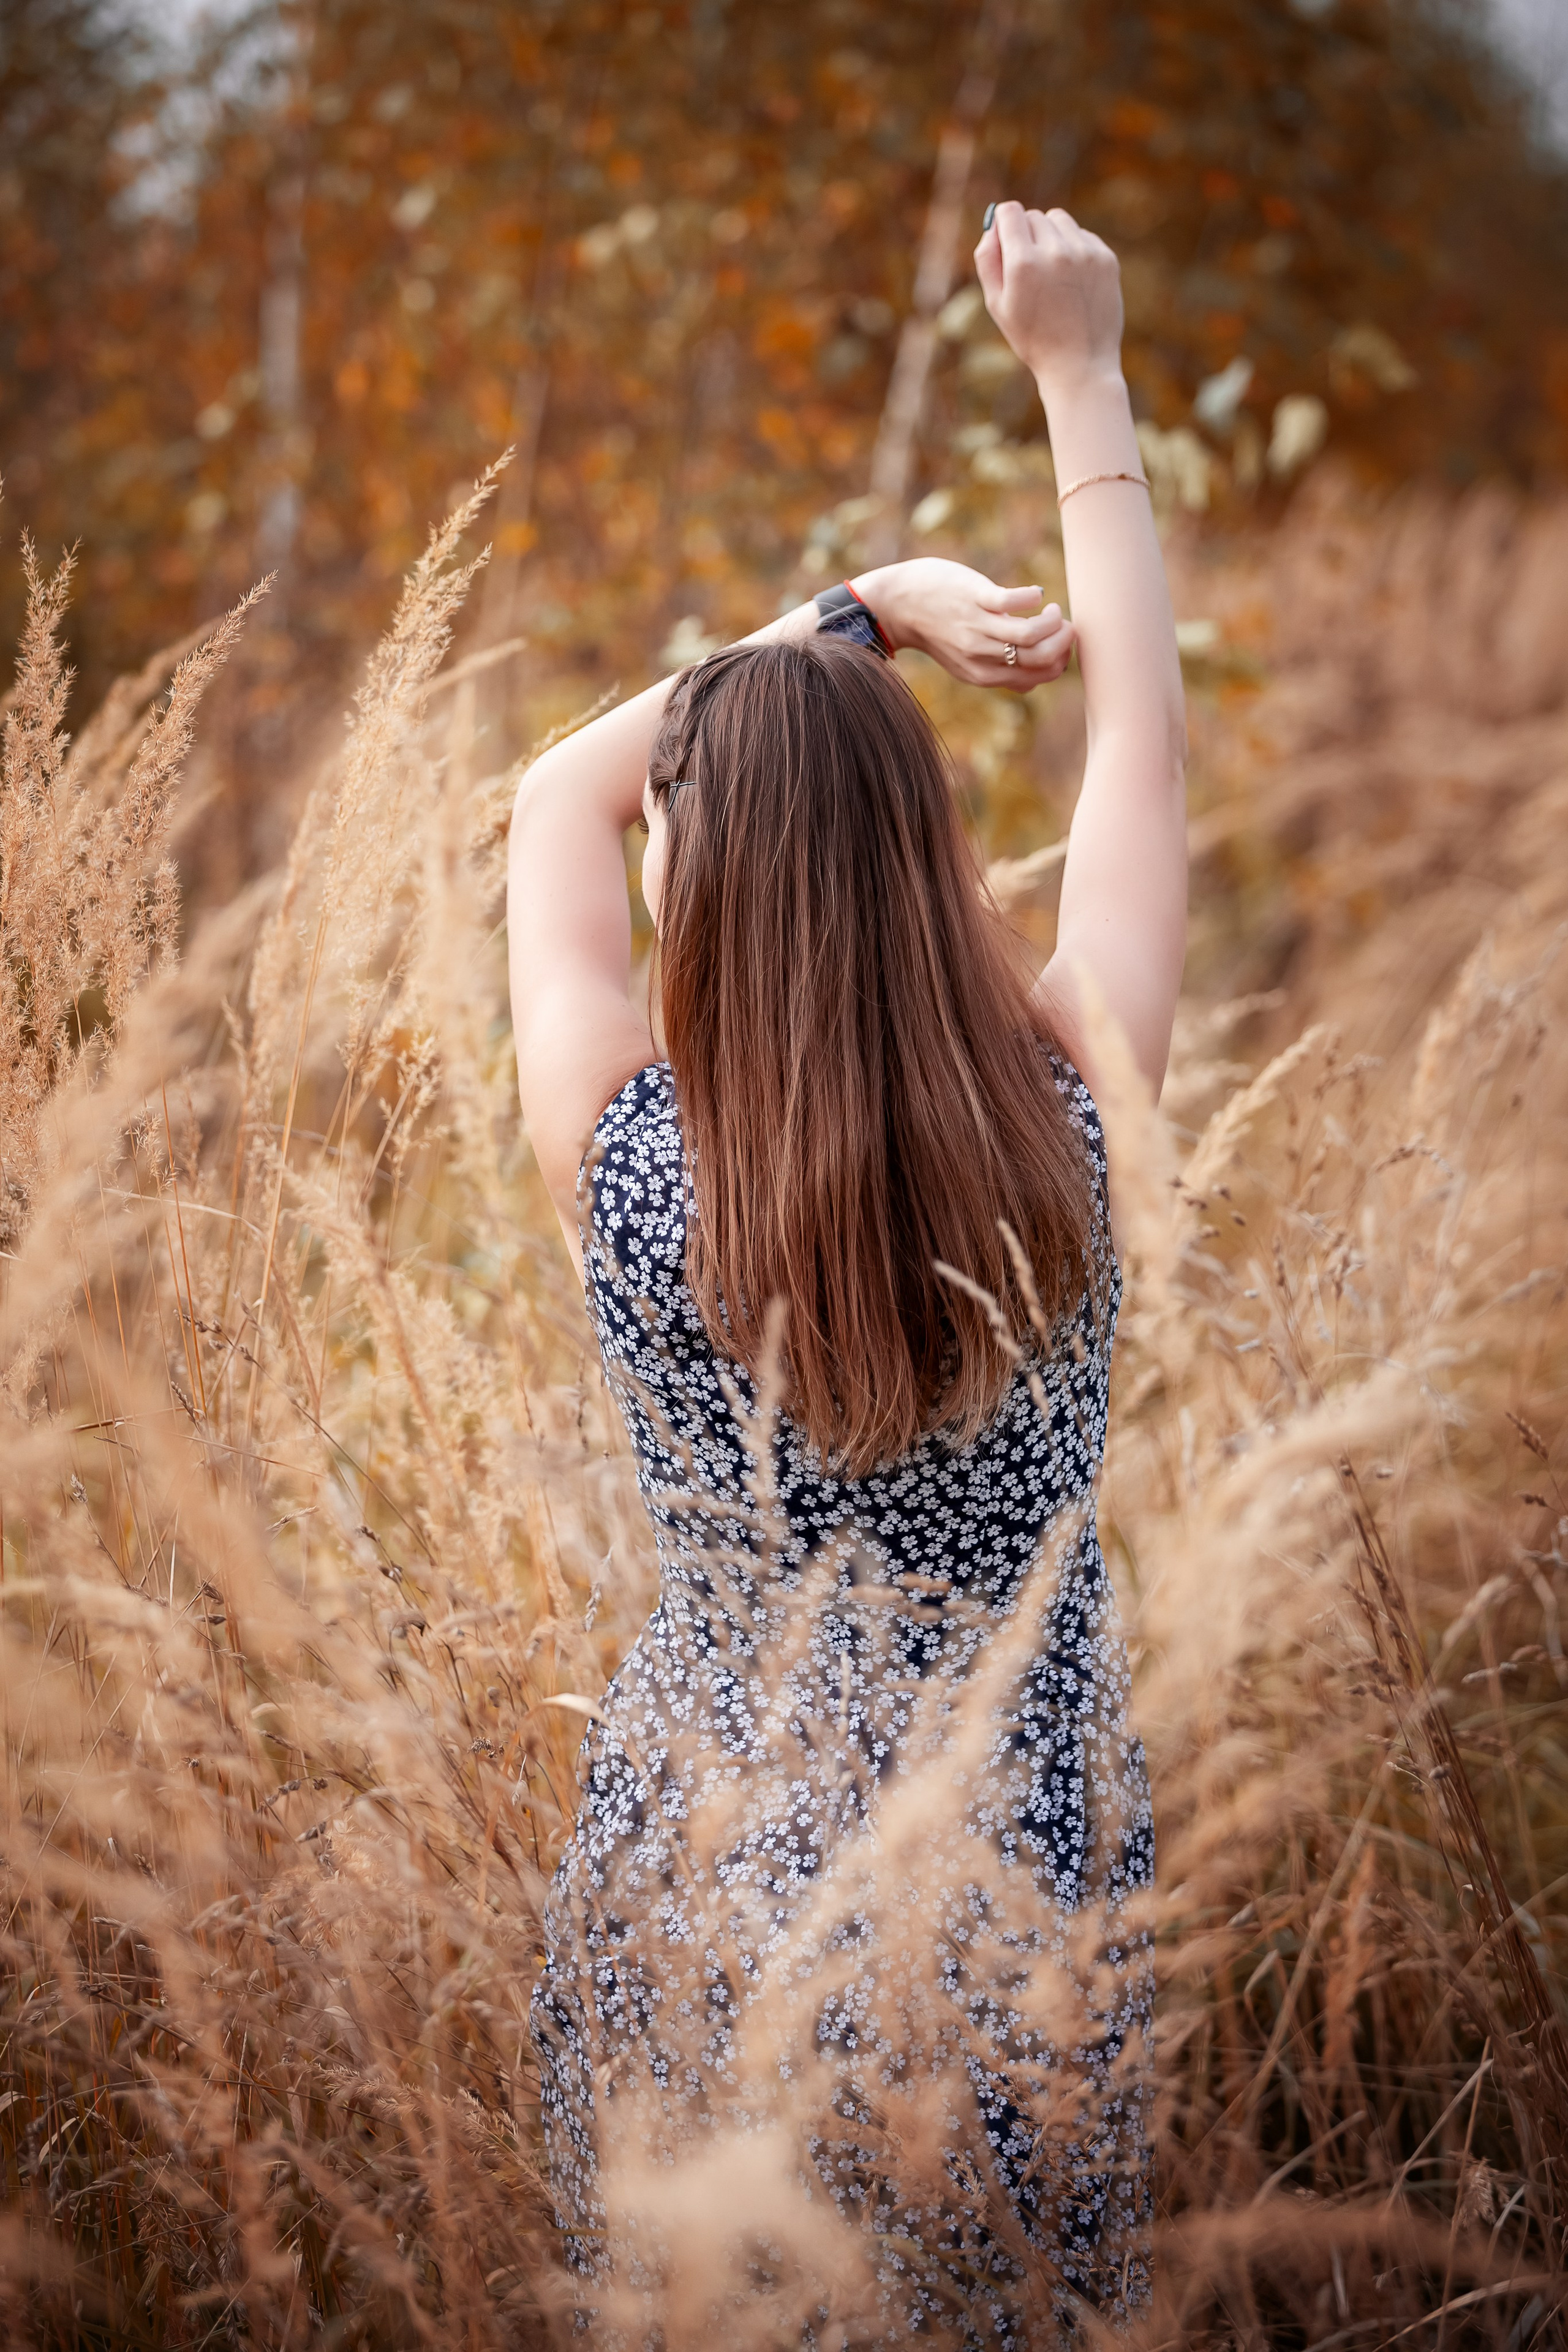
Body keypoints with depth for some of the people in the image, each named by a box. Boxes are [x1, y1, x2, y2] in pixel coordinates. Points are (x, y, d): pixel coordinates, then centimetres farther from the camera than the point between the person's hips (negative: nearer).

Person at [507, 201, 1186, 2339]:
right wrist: (1081, 374, 4)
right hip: (1031, 1924, 1)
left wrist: (864, 608, 1)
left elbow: (562, 796, 0)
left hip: (711, 1919, -1)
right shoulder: (1062, 1136, -16)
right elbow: (1144, 739, -2)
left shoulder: (622, 1165, -18)